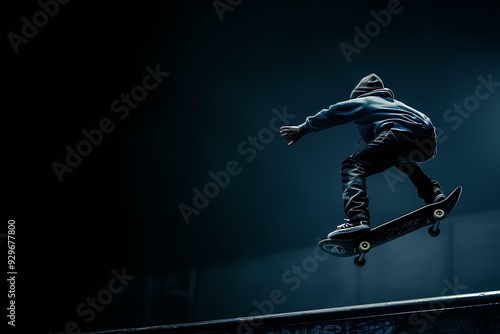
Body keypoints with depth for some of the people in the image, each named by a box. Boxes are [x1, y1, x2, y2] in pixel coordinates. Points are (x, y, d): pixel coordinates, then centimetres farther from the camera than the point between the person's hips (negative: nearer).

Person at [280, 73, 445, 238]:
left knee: (353, 166, -13)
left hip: (402, 131, -8)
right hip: (430, 142, 8)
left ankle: (358, 218, -36)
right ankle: (434, 193, 26)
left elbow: (333, 114, 15)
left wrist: (303, 128, 19)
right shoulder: (393, 102, 40)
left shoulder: (363, 101, 20)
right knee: (401, 159, 43)